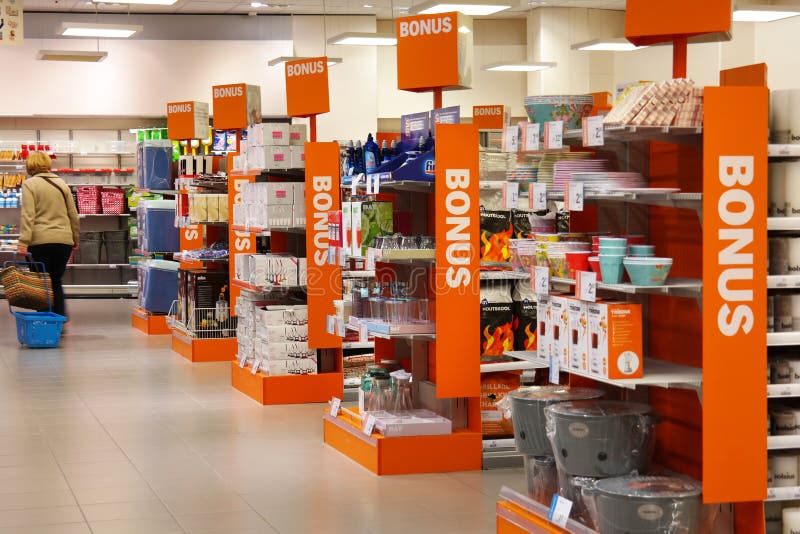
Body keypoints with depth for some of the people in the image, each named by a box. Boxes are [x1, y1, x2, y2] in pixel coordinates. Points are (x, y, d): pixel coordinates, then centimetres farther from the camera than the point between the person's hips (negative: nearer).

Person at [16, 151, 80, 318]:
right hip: (64, 240, 4)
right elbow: (73, 214, 14)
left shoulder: (29, 184, -2)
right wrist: (76, 238, 23)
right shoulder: (62, 184, 13)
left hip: (41, 240, -4)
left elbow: (28, 215, -12)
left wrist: (23, 242, -16)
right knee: (56, 281, 15)